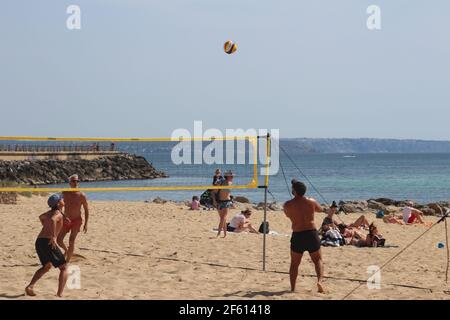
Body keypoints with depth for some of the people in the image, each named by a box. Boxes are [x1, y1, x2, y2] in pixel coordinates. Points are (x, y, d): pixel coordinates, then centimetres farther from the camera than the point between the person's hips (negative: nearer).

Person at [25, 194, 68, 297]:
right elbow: (52, 220, -31)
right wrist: (53, 236, -32)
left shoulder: (50, 212, 20)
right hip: (48, 242, -8)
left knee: (47, 266, 30)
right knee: (64, 268, 3)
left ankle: (30, 287, 18)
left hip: (39, 242, 8)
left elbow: (41, 217, 43)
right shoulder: (58, 214, -7)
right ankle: (60, 294, -9)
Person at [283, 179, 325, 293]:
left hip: (297, 236, 0)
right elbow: (320, 209, 20)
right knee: (318, 260, 13)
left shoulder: (288, 205, -6)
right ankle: (319, 281, -9)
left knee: (294, 263, 13)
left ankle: (292, 288, 11)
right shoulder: (311, 202, -1)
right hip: (311, 233, 0)